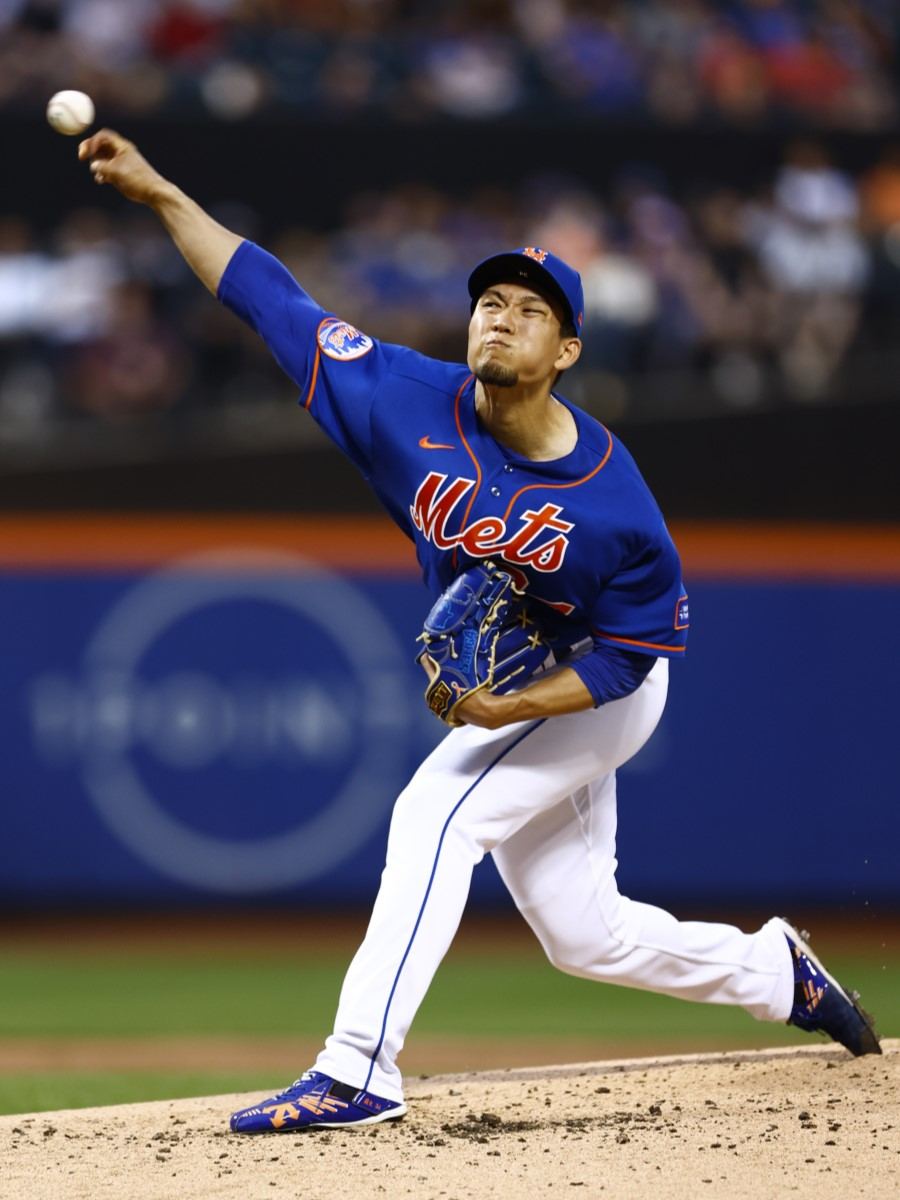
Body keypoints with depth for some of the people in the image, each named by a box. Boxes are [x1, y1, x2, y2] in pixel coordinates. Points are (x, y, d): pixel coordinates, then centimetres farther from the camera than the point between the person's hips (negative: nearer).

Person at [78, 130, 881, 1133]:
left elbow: (628, 652, -18)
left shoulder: (611, 504, -28)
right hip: (502, 693, 6)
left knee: (434, 815, -25)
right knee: (584, 936, 12)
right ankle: (776, 973, 36)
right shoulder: (413, 404, -16)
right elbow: (270, 298, -13)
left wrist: (516, 707, -31)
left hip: (594, 695, -6)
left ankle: (358, 1070, -29)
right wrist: (159, 193, -18)